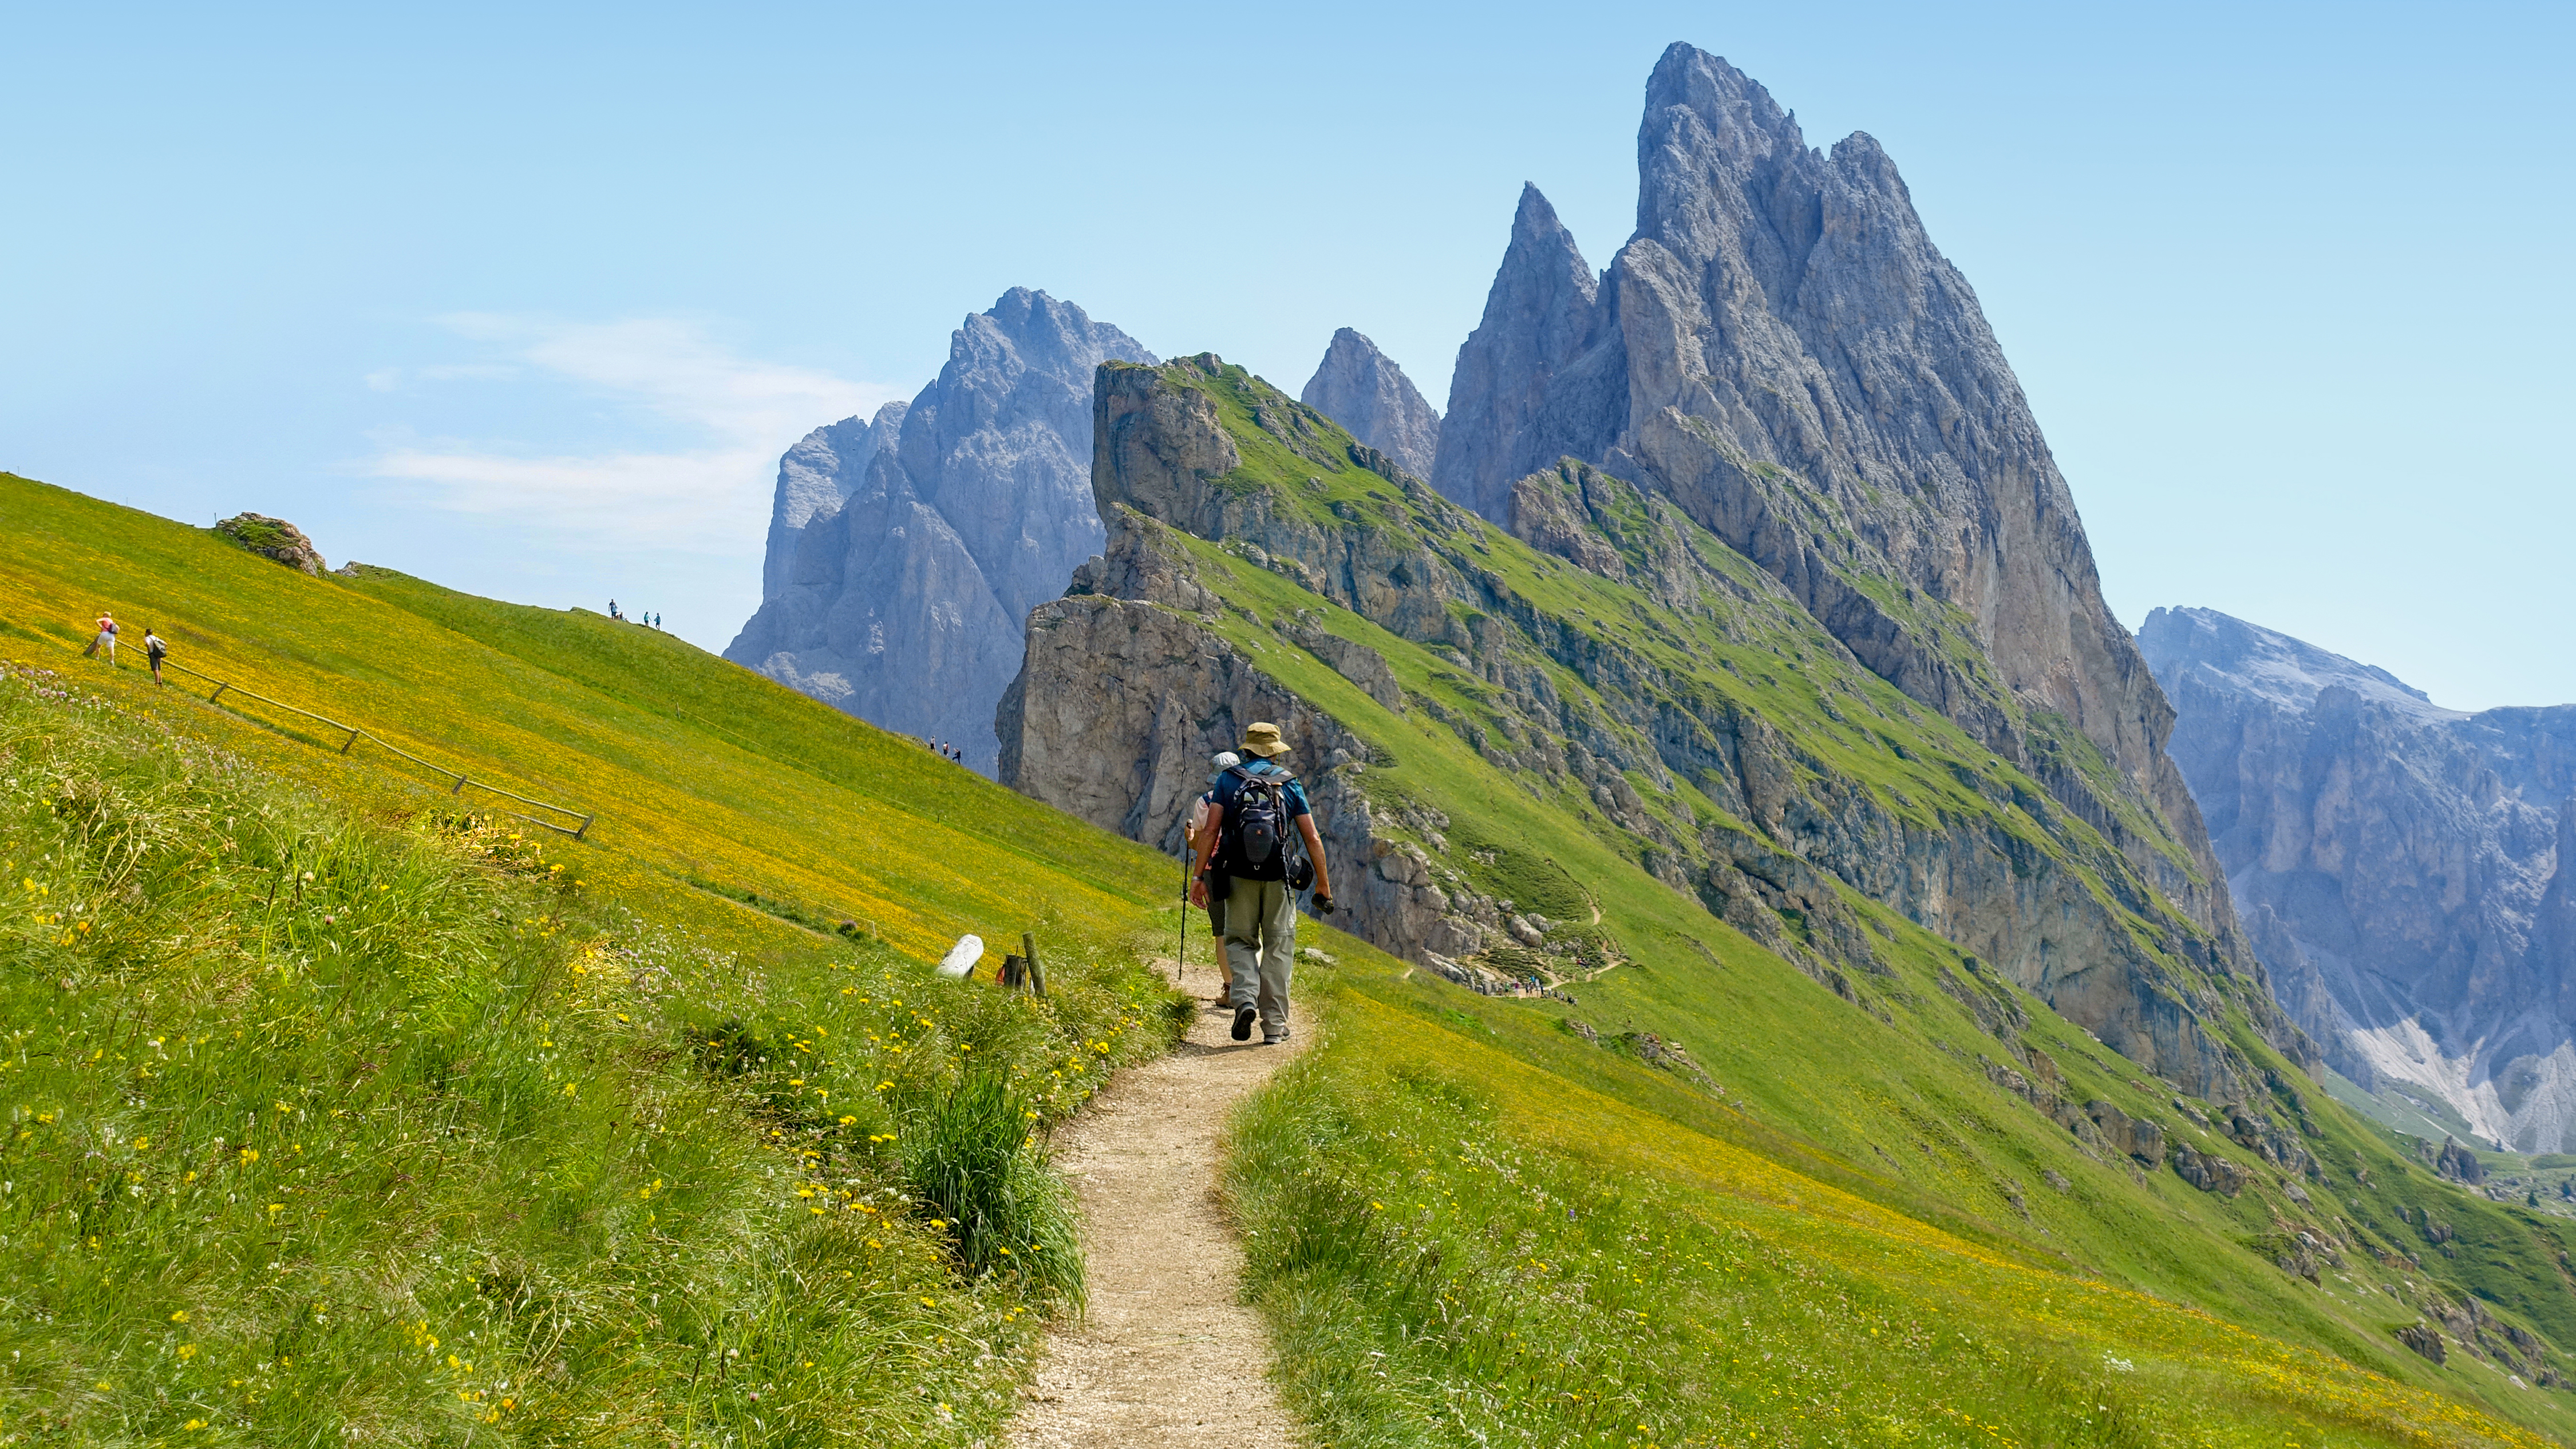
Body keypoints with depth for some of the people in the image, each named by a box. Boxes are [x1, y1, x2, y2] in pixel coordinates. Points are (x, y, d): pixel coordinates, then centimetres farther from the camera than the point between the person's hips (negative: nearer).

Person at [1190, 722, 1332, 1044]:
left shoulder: (1228, 780, 5)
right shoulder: (1290, 784, 6)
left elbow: (1210, 831, -5)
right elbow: (1313, 839, 3)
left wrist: (1200, 876, -3)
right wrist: (1323, 884, 10)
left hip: (1239, 875, 0)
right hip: (1278, 879, 0)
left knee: (1240, 941, 14)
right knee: (1279, 947, 8)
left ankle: (1245, 999, -11)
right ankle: (1275, 1025, 6)